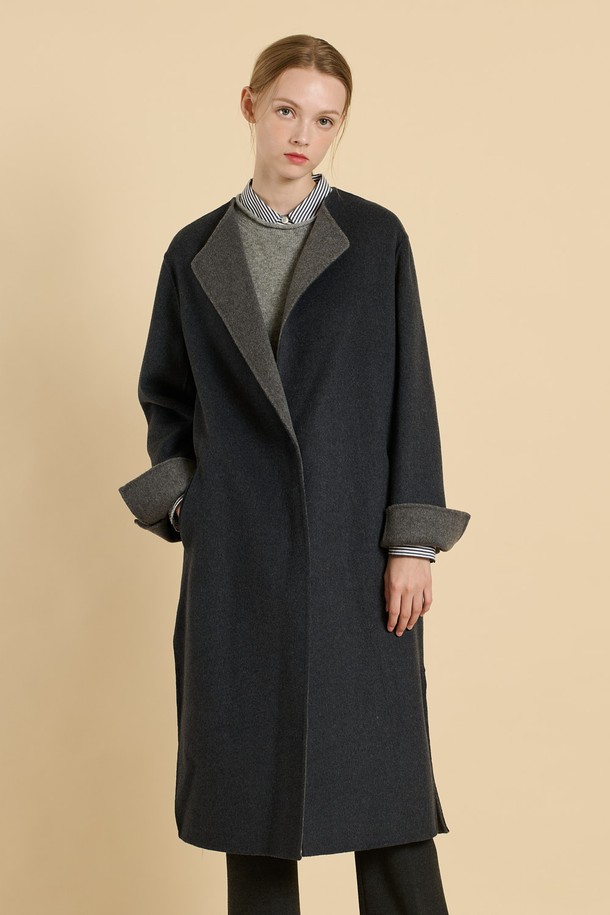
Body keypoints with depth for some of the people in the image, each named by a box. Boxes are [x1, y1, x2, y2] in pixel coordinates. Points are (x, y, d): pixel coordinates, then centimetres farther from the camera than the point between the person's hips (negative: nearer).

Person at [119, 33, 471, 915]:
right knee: (252, 767, 6)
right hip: (239, 547, 2)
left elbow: (409, 394, -1)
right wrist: (183, 499, 3)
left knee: (380, 768, 0)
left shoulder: (376, 238, 2)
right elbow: (165, 394, 17)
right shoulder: (197, 252, 8)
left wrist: (413, 542, -7)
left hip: (354, 543, -2)